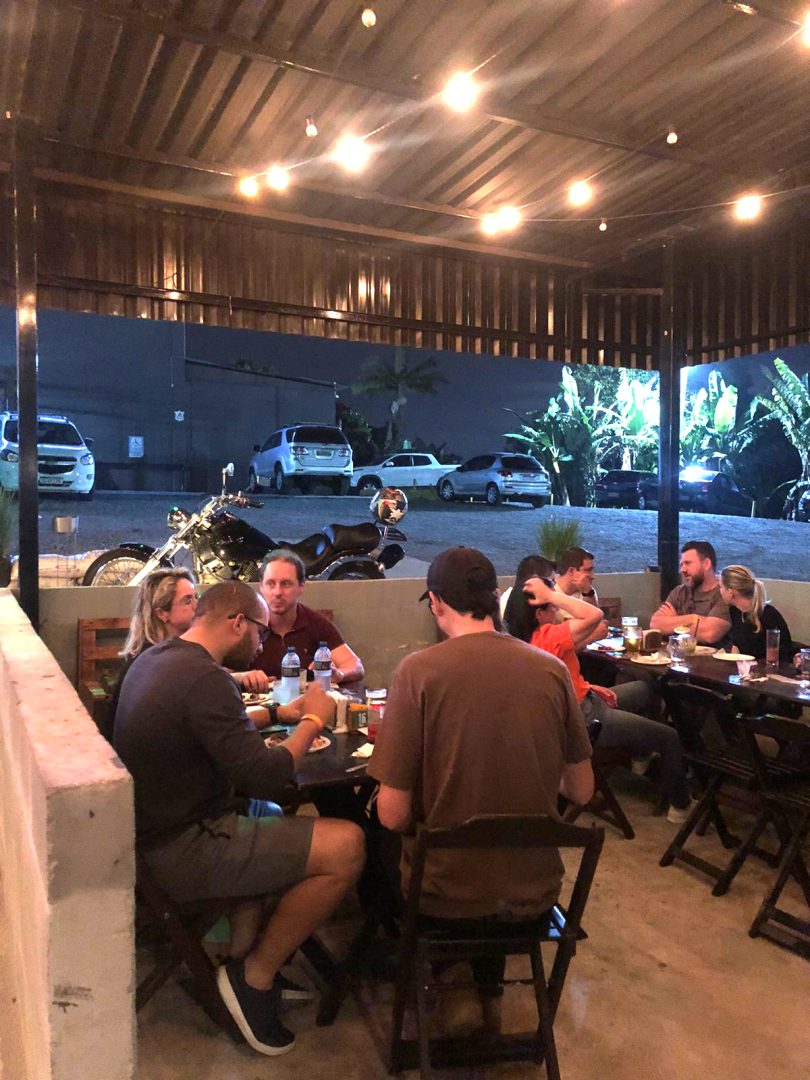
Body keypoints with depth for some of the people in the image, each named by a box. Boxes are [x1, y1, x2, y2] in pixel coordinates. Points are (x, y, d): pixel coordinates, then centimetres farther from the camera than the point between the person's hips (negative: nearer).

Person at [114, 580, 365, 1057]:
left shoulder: (156, 657, 7)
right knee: (346, 845, -14)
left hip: (155, 829, 11)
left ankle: (258, 950, 22)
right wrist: (313, 720, -9)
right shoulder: (205, 678, -24)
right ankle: (255, 975, 3)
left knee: (292, 816, 21)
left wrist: (288, 713, 12)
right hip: (181, 853, -10)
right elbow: (265, 778, -25)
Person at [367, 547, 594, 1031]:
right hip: (534, 890, 3)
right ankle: (488, 971, 48)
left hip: (446, 892, -2)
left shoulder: (418, 670, -19)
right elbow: (581, 791, 1)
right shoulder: (551, 670, -9)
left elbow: (393, 815, -16)